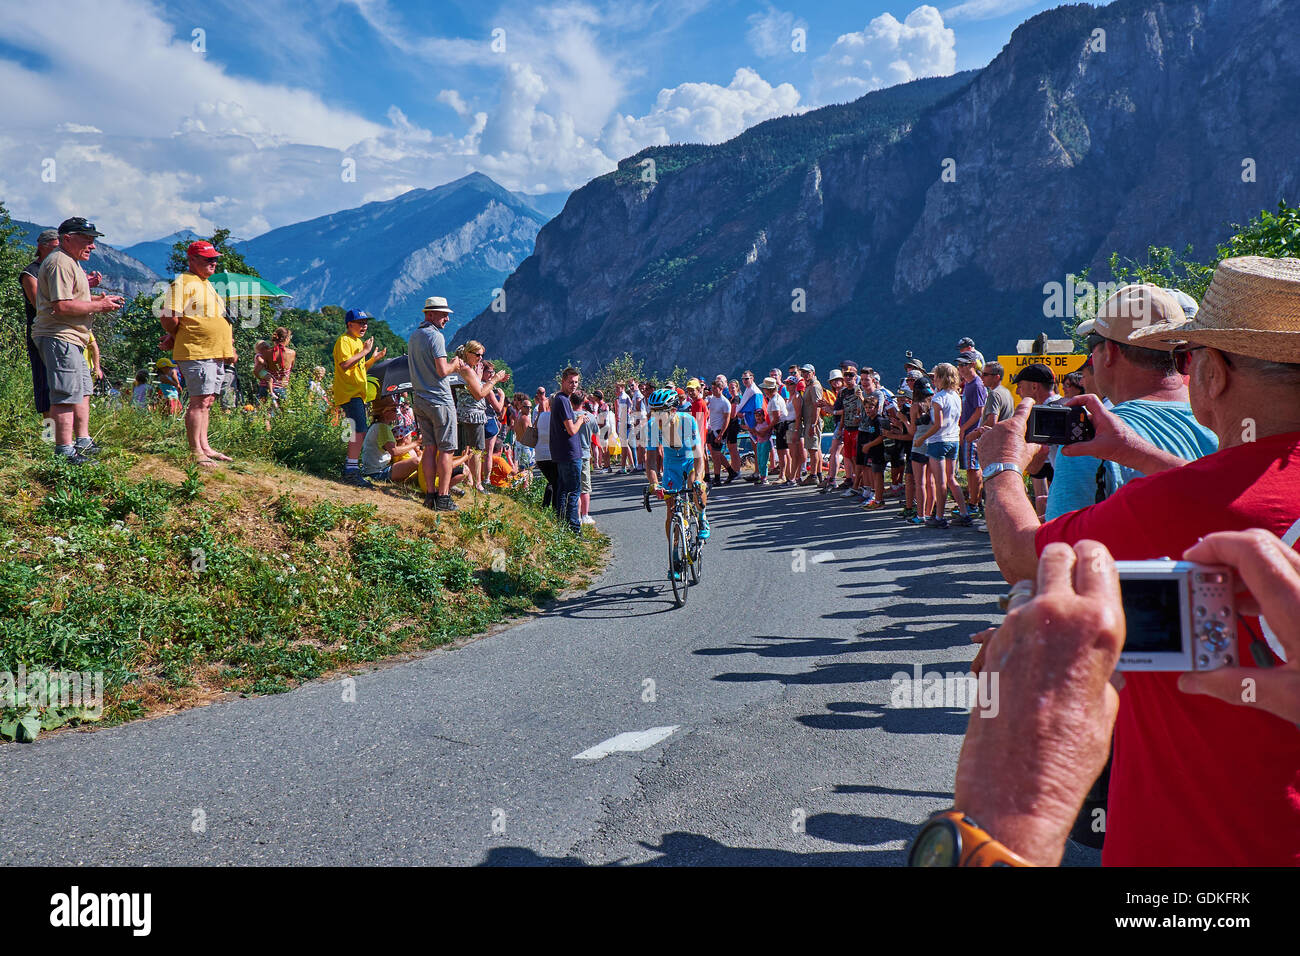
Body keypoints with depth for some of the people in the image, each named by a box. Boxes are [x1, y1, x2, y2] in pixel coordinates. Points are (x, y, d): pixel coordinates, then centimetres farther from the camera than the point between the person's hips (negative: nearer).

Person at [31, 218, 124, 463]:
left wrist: (97, 300, 12)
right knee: (67, 395, -12)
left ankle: (83, 443, 24)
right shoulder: (60, 262, -14)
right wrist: (99, 306, -16)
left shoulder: (71, 262, 21)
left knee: (83, 391, 16)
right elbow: (62, 306, -23)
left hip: (71, 338, 12)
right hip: (59, 337, -12)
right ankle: (64, 451, -10)